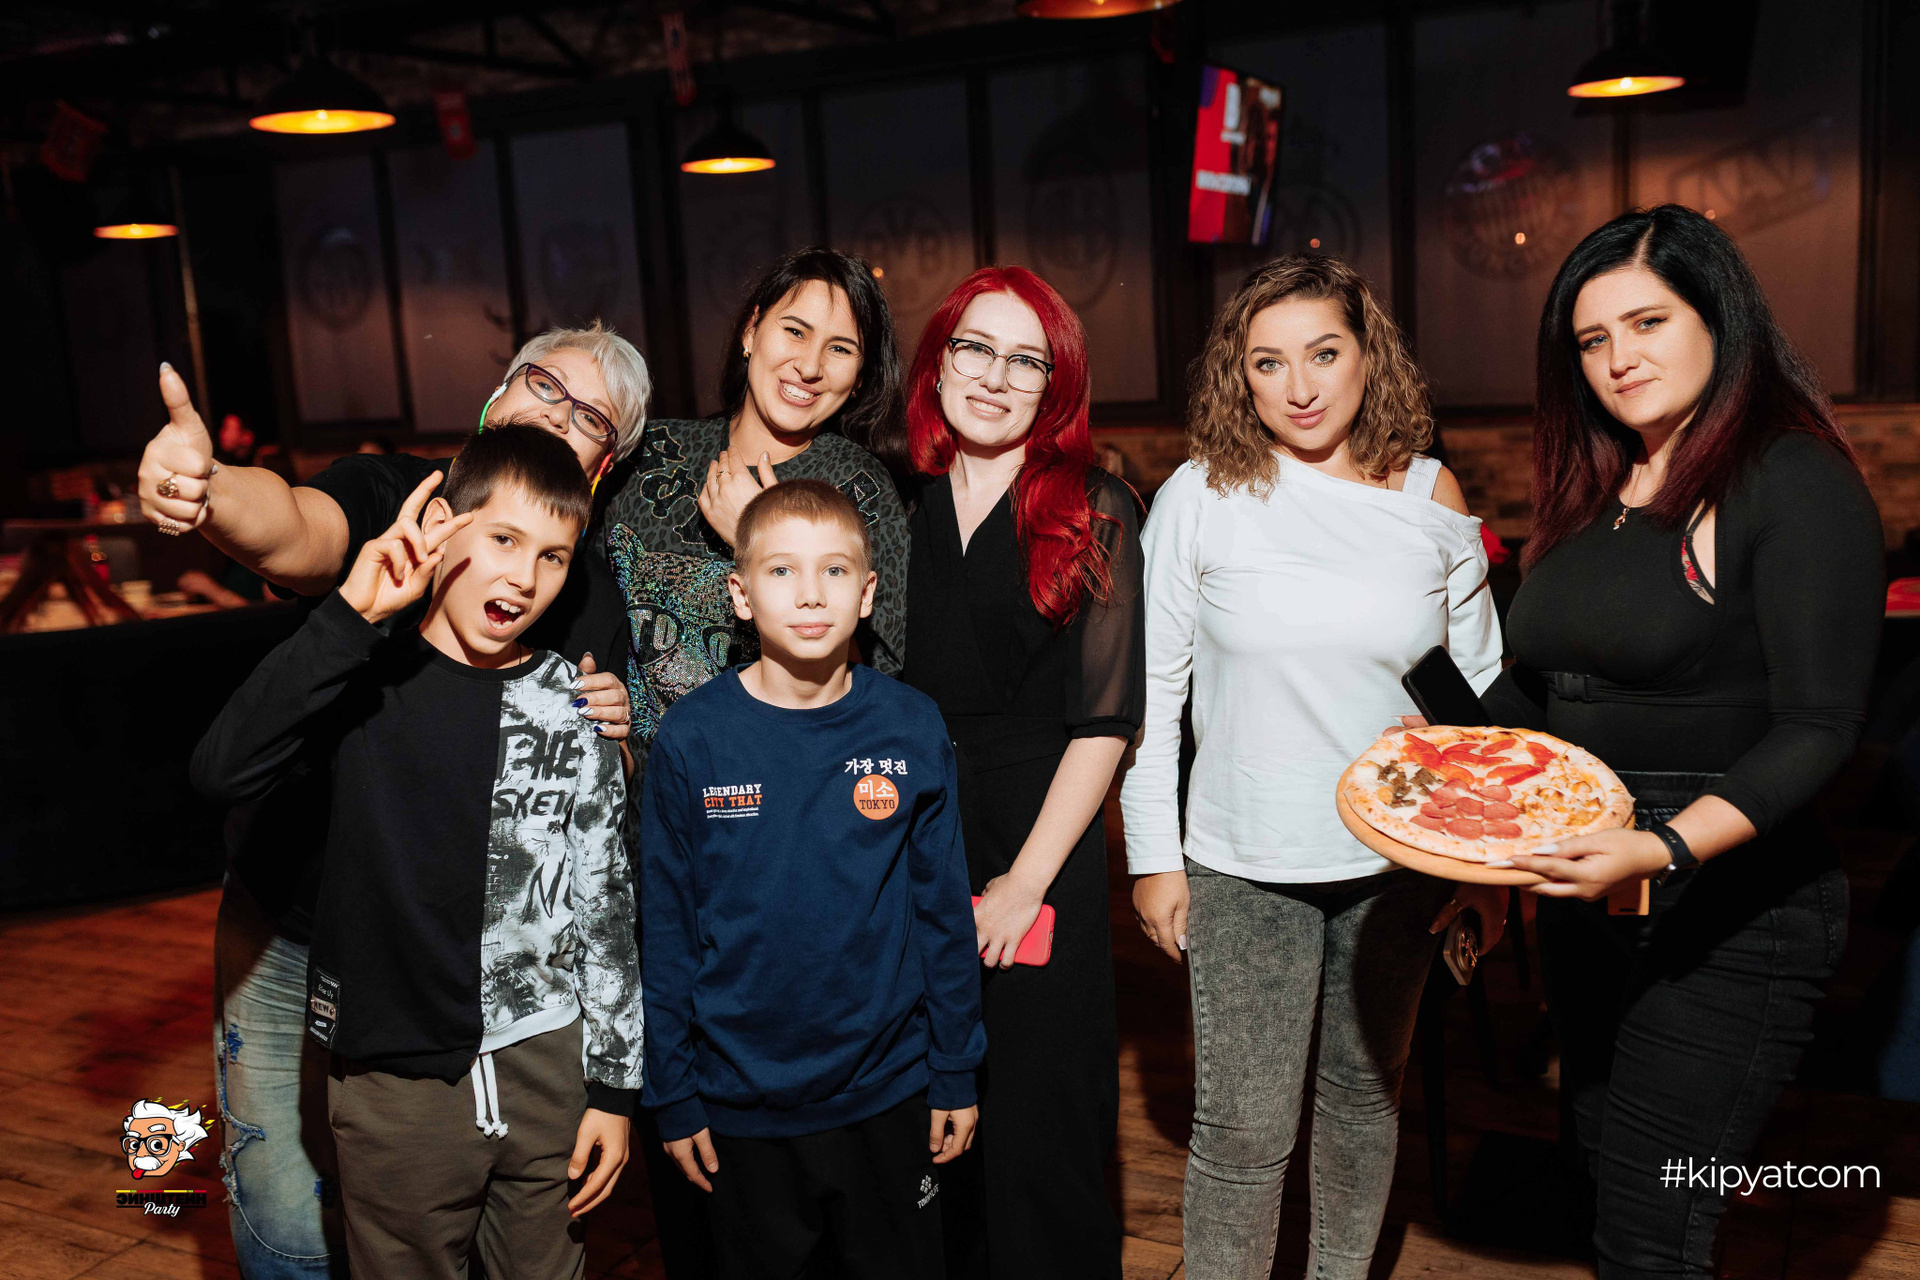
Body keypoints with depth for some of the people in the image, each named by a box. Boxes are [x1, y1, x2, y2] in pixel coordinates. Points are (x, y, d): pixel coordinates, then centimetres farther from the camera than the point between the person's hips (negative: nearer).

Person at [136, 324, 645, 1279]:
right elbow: (294, 532, -32)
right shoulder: (392, 497, -8)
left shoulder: (596, 591, 1)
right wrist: (209, 491, -53)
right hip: (291, 937, -2)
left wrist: (611, 737, -13)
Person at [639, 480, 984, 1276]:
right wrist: (672, 1094, -1)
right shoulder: (691, 739, -10)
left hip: (890, 1091, 1)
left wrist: (956, 1073, 3)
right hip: (742, 1103, 0)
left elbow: (944, 911, 0)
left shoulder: (912, 728, -7)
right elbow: (664, 927, -3)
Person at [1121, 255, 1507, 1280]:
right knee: (1243, 1128, 1)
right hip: (1245, 865, -2)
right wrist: (1153, 855, -3)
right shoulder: (1201, 497, -7)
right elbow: (1151, 689, -2)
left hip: (1400, 859, 3)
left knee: (1367, 1093, 18)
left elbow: (1478, 686, 7)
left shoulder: (1430, 497, 0)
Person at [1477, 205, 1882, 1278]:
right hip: (1584, 901, 8)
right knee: (1611, 1194, 18)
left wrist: (1662, 850, -31)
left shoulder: (1795, 483, -12)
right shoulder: (1593, 494, 11)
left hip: (1726, 920, -7)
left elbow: (1817, 733, -18)